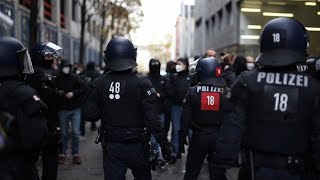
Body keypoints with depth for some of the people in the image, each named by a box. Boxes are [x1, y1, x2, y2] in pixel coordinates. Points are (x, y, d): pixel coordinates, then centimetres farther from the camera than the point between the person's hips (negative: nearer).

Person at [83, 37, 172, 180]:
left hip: (111, 146, 2)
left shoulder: (99, 84, -5)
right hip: (136, 145, -2)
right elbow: (152, 118, -17)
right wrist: (164, 144, -10)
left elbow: (90, 115, -5)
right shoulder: (142, 83, -14)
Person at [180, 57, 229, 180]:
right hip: (219, 137, 1)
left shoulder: (193, 92, -4)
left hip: (198, 136, 0)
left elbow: (185, 117, -3)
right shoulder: (225, 92, -3)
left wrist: (182, 137, 5)